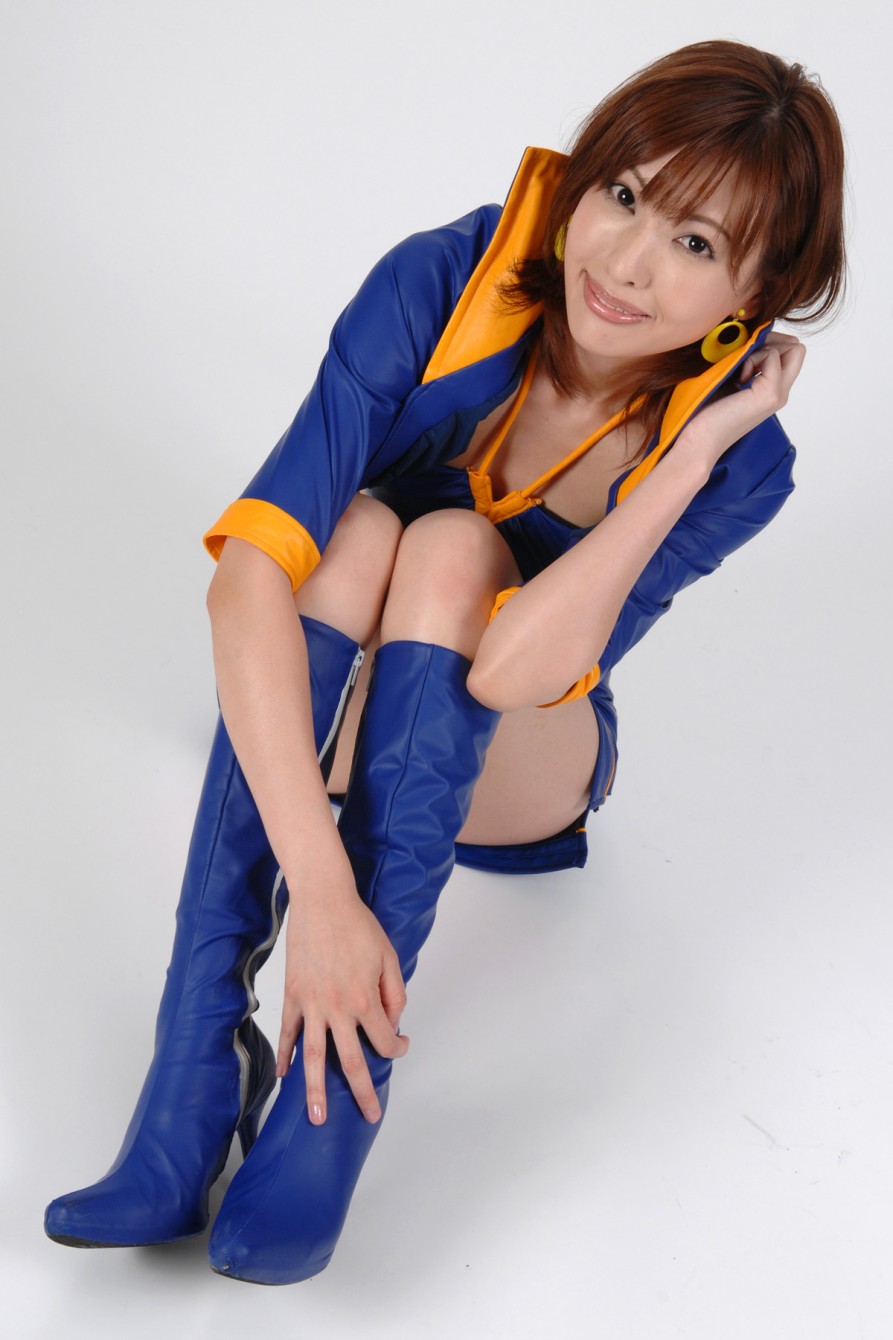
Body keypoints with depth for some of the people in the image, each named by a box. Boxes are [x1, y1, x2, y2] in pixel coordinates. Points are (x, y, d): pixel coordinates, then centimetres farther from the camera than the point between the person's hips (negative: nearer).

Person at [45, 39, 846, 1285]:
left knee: (450, 548, -32)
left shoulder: (738, 459, -23)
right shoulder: (441, 285, -25)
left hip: (511, 766, 0)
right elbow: (247, 574, -37)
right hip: (329, 715, 1)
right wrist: (318, 886, -45)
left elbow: (514, 665, -38)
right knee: (356, 527, -33)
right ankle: (192, 1078, -41)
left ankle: (331, 1111, -40)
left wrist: (695, 448, -35)